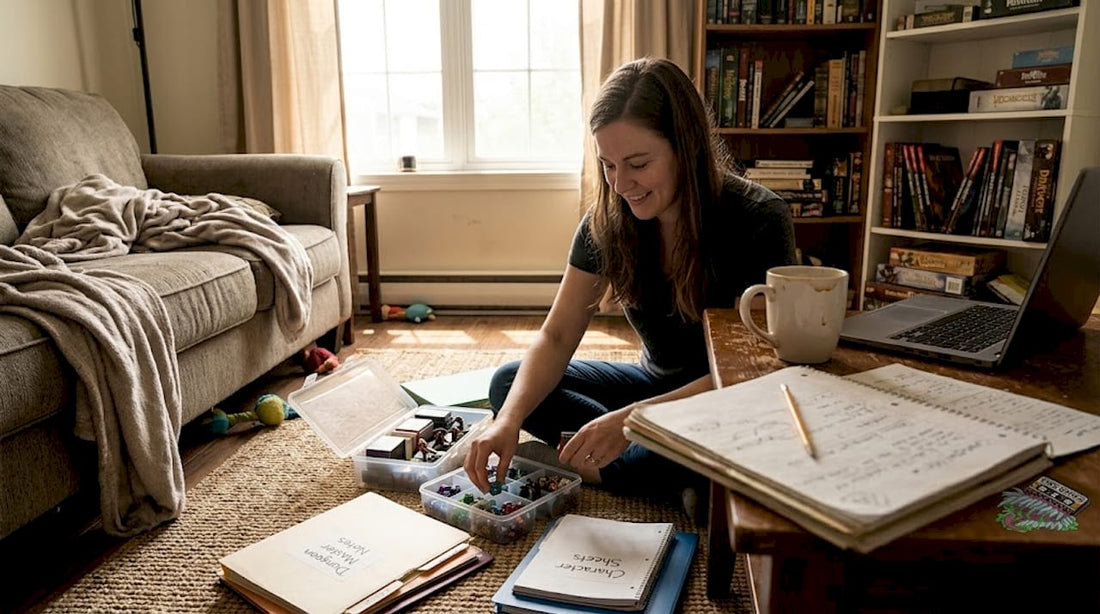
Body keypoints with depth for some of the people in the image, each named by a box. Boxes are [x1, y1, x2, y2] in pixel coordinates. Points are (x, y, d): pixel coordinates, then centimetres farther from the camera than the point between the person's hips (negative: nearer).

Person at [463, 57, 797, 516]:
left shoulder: (758, 221, -23)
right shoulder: (607, 221, -9)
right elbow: (557, 337, -9)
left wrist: (632, 418, -37)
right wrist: (510, 419, -28)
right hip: (657, 383, 5)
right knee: (509, 383, -9)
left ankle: (600, 470, -16)